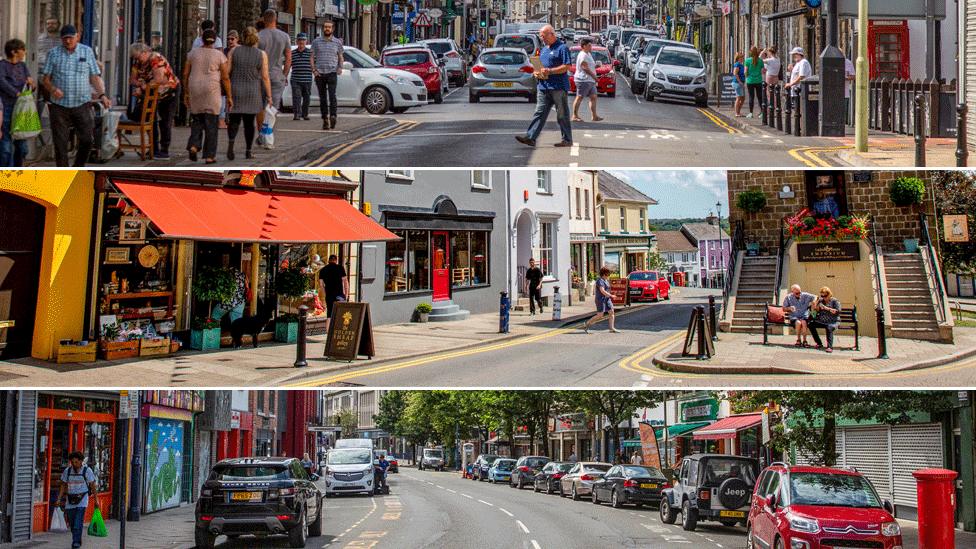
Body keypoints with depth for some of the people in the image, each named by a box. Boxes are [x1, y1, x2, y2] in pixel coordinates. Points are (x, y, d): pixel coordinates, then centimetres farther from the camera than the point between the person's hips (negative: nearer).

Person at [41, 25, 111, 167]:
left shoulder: (87, 52, 7)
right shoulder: (54, 54, 5)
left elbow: (95, 77, 7)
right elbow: (46, 78, 4)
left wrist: (102, 95, -8)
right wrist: (52, 89, -18)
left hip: (82, 104, 0)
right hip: (59, 106, 0)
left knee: (87, 140, -4)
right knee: (60, 144, 1)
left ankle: (78, 169, 18)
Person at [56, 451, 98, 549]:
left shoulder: (87, 470, -3)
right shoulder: (67, 471, 4)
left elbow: (93, 486, 2)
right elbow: (63, 486, 11)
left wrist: (96, 500, 2)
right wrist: (59, 499, 4)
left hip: (82, 500, -4)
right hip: (70, 500, 4)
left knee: (78, 523, -15)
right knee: (72, 523, 6)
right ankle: (77, 540, 22)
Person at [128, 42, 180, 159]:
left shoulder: (157, 58, -26)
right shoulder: (137, 62, -3)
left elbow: (159, 79, -38)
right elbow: (132, 80, -2)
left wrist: (143, 88, -34)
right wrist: (140, 84, -24)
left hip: (169, 93, -7)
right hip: (154, 94, 7)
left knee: (165, 122, -8)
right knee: (152, 120, 5)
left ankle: (164, 150, -6)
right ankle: (154, 149, 12)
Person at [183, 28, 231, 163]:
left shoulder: (193, 53, 3)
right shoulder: (220, 55, -4)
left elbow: (185, 74, 5)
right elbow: (225, 78, -5)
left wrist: (186, 93, 14)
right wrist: (229, 97, 2)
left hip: (195, 91, 2)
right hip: (212, 92, -2)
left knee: (197, 121, 17)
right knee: (211, 124, 4)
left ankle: (193, 146, -4)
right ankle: (209, 156, 3)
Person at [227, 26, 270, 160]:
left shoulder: (234, 51, -3)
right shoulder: (262, 55, -5)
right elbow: (265, 77, -6)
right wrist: (269, 95, 0)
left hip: (235, 90, 0)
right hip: (253, 92, 0)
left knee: (234, 120, 7)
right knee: (249, 122, 10)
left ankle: (231, 141, -20)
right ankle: (248, 151, 12)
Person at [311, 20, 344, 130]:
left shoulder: (337, 42, 10)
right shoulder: (316, 42, 9)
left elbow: (340, 57, 18)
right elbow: (312, 57, 11)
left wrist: (340, 67, -1)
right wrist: (314, 70, -3)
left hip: (332, 73, -1)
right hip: (319, 74, 1)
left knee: (332, 95, -19)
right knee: (322, 98, 3)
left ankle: (333, 116, -28)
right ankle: (325, 120, 8)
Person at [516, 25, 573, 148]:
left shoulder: (562, 48, -6)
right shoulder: (544, 50, 20)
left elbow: (568, 66, -15)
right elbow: (539, 67, 29)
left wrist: (549, 71, -19)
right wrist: (537, 73, 5)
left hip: (559, 87, -7)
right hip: (544, 87, 7)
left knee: (562, 115, 0)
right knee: (539, 113, 0)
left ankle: (567, 140, 8)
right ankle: (530, 137, -6)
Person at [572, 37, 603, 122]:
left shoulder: (588, 54, 19)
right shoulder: (583, 55, -13)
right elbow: (585, 68, -20)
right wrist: (594, 76, -17)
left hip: (590, 80, 11)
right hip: (583, 80, -11)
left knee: (593, 97, 6)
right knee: (580, 97, -7)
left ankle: (594, 116, 6)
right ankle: (575, 116, -5)